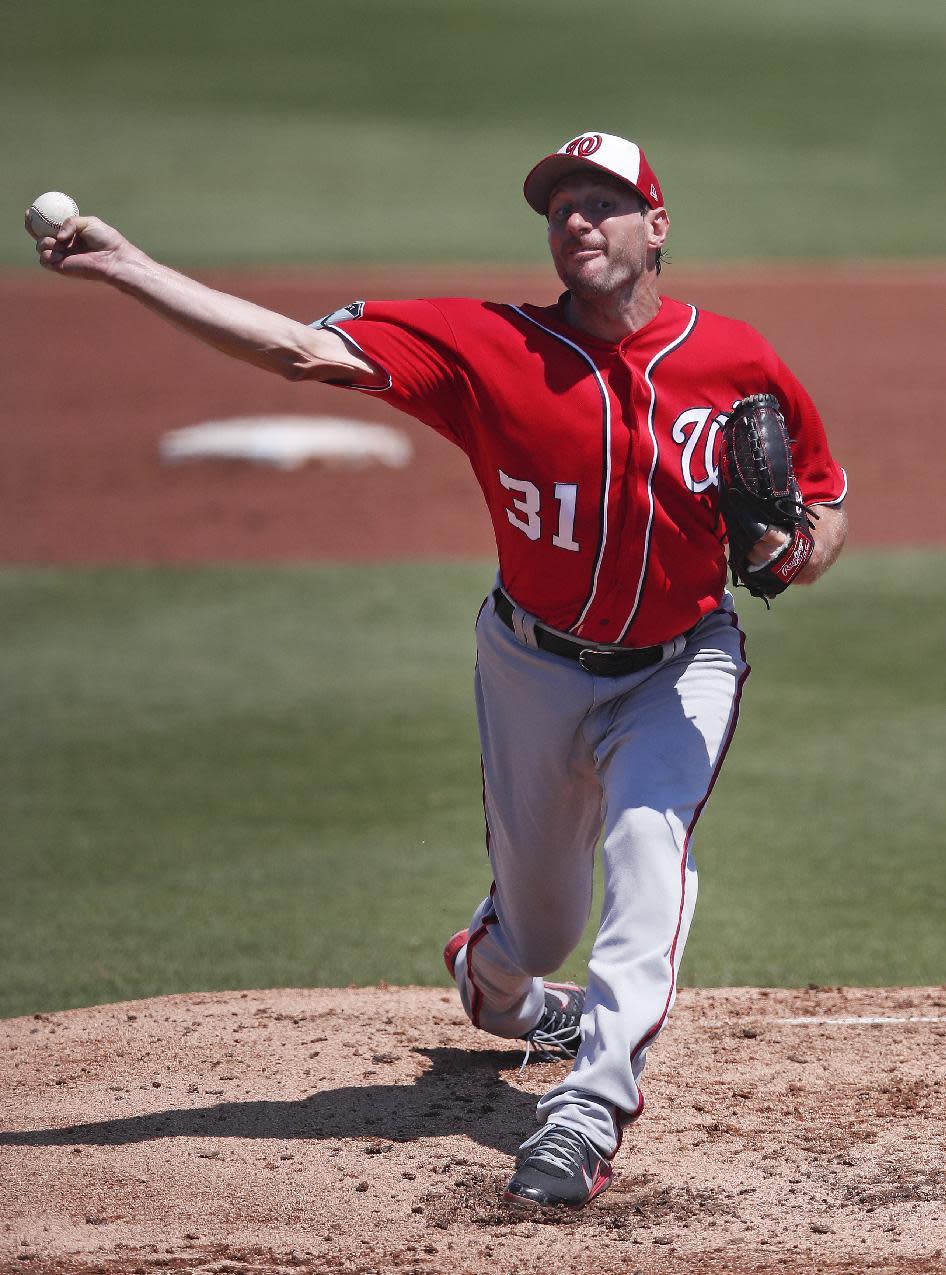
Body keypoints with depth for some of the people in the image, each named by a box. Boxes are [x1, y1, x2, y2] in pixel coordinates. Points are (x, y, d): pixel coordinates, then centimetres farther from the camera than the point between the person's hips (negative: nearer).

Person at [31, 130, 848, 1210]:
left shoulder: (739, 361, -13)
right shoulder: (492, 349, -17)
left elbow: (827, 503, 1)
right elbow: (304, 350, -26)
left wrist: (790, 554, -24)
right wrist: (125, 268, -35)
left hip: (680, 666, -1)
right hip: (536, 665, 1)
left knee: (648, 837, -29)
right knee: (536, 924, 13)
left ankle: (592, 1109, -37)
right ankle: (489, 978, 52)